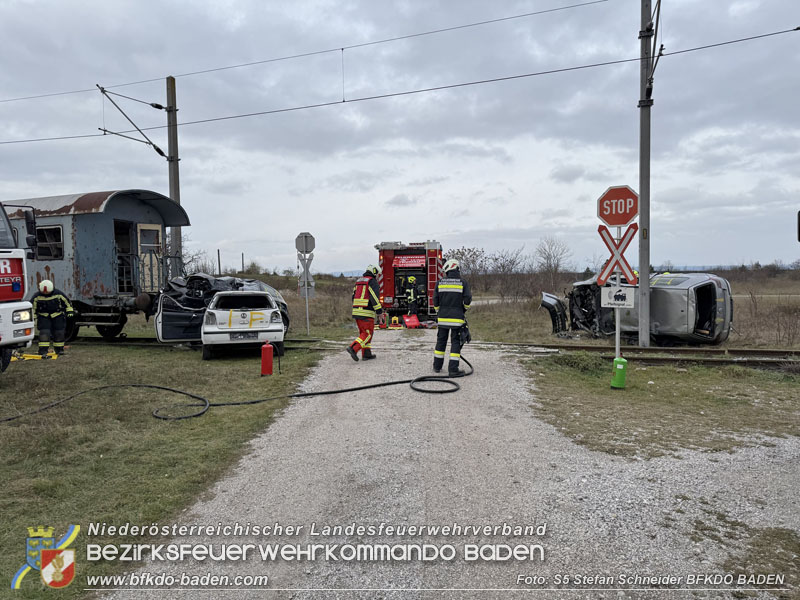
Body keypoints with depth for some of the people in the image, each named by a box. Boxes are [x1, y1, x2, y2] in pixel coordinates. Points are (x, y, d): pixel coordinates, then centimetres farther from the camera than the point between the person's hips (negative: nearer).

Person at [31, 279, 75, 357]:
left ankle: (59, 349, 21)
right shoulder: (37, 296, -8)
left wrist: (69, 311, 3)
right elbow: (32, 307, 2)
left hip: (57, 316, 1)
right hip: (43, 317, -1)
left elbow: (67, 302, 4)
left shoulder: (58, 294, -8)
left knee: (59, 333, 5)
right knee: (44, 333, -12)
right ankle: (43, 351, -9)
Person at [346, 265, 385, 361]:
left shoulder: (359, 281, 19)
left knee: (363, 332, 13)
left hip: (356, 310, 8)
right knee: (368, 333, -5)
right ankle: (353, 348, -19)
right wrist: (380, 312, -12)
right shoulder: (372, 281, -7)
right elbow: (375, 298, -15)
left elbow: (354, 297, 20)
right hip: (367, 313, -8)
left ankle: (366, 354, 14)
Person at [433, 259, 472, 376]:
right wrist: (464, 309, 11)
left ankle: (437, 366, 25)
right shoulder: (463, 283, -3)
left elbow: (435, 300, 2)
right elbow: (467, 299, -9)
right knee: (456, 342, 2)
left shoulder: (440, 282, 2)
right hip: (457, 318, -2)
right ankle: (453, 369, -3)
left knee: (441, 340, 14)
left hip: (443, 317, 2)